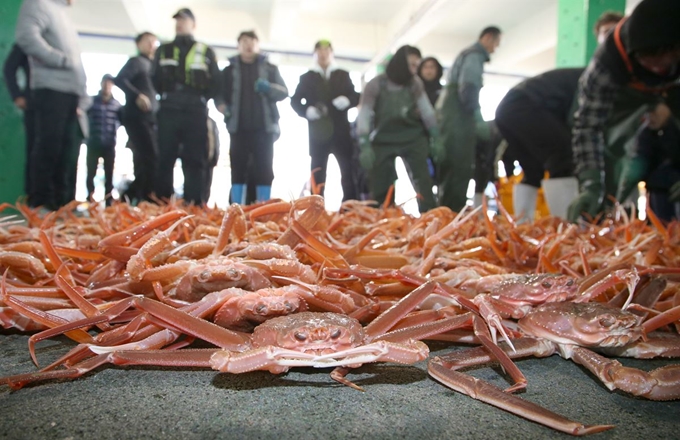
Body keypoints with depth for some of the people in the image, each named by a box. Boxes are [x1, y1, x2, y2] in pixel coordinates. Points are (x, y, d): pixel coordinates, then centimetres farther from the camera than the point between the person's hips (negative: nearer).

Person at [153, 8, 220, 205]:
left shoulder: (206, 52, 16)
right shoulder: (163, 50, 21)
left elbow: (215, 83, 9)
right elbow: (155, 80, 16)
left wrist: (200, 99, -1)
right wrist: (168, 96, 4)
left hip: (196, 113, -1)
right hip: (168, 111, 2)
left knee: (195, 162, -4)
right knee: (164, 160, -2)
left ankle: (194, 206, -4)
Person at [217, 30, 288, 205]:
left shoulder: (270, 68, 14)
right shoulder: (229, 70, 16)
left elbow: (284, 92, 7)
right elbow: (219, 93, 13)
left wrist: (269, 87, -13)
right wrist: (223, 106, -8)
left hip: (263, 127, 0)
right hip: (239, 127, 1)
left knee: (264, 169, -2)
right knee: (238, 168, -2)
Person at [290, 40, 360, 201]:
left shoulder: (343, 75, 17)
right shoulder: (307, 78, 15)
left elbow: (356, 96, 13)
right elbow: (295, 101, 10)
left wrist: (347, 100, -10)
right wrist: (307, 110, -11)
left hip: (341, 130, 1)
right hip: (318, 131, 0)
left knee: (349, 171, -6)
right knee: (317, 174, 0)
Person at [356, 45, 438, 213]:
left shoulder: (415, 82, -4)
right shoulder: (375, 85, -11)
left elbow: (427, 111, 4)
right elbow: (363, 117, -13)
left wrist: (435, 138, 2)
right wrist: (364, 146, -22)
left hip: (412, 137, 1)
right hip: (383, 140, -1)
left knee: (422, 181, -11)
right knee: (379, 188, -2)